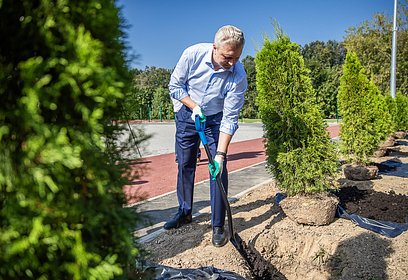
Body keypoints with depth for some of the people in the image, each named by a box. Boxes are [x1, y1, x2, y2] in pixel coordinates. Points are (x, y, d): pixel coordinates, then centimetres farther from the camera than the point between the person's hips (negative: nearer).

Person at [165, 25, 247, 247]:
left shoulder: (238, 76, -27)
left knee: (218, 169, -9)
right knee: (185, 165, 8)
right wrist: (193, 106, -22)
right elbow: (175, 85, -9)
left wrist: (220, 154, -28)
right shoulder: (193, 54, -24)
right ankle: (184, 213, 26)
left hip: (216, 119, -1)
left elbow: (229, 119, -24)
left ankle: (218, 225, 2)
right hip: (187, 114, 2)